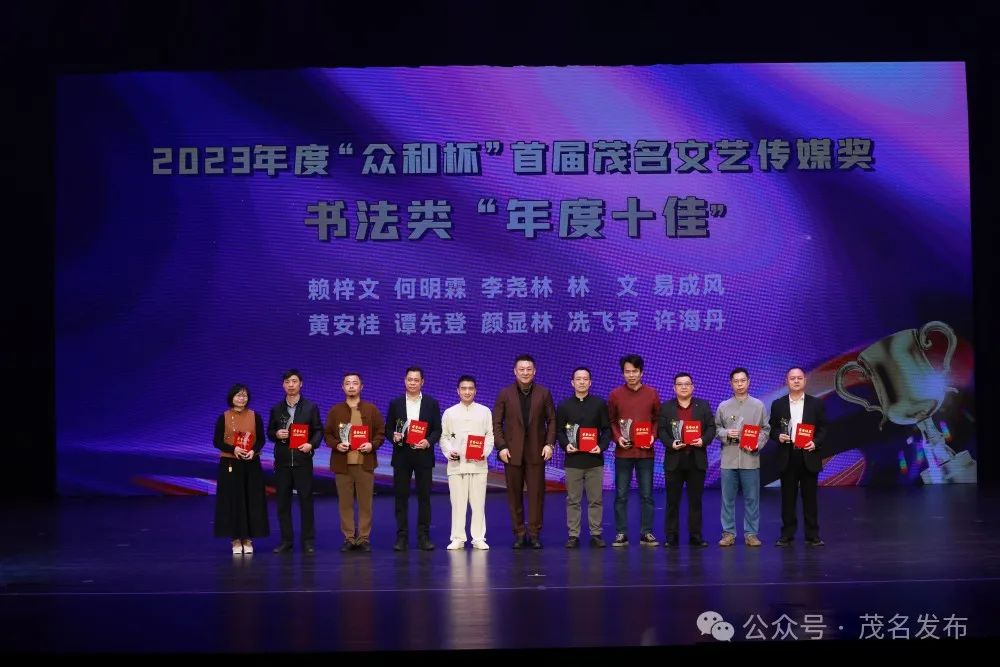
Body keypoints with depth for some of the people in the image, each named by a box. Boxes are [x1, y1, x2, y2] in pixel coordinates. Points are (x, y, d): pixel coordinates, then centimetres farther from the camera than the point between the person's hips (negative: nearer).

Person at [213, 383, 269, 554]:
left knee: (252, 501, 1)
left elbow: (261, 439, 5)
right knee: (232, 501, 0)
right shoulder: (223, 418, -2)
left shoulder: (255, 417, 2)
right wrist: (234, 449, -17)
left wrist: (253, 451, -15)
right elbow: (217, 441, -2)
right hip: (230, 464, -1)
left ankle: (248, 539, 11)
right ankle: (236, 540, 8)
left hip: (251, 465, 1)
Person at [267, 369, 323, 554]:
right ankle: (286, 540, 12)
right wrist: (276, 434, -8)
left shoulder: (310, 407, 3)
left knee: (306, 500, -1)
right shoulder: (276, 409, 10)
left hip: (303, 460, -2)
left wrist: (311, 444, -14)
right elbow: (269, 432, 13)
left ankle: (308, 541, 6)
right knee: (283, 501, 4)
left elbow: (318, 430, 3)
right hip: (282, 461, 2)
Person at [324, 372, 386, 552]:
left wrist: (372, 444, -10)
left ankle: (364, 538, 7)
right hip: (342, 463, 1)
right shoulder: (335, 411, 9)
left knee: (365, 502, 0)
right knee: (345, 503, 1)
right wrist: (336, 445, -10)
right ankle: (348, 538, 8)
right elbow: (328, 434, 9)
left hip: (365, 462, -1)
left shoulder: (371, 409, 8)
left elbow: (381, 432, 7)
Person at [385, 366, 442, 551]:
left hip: (423, 455, 0)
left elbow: (437, 429, 3)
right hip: (401, 456, 0)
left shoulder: (432, 404, 4)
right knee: (401, 497, 2)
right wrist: (394, 436, -14)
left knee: (424, 496, 2)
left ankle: (423, 536, 9)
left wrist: (429, 441, -15)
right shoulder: (395, 403, 5)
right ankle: (402, 536, 7)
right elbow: (388, 428, 7)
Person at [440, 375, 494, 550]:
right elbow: (444, 437, 10)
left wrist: (485, 452, -8)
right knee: (457, 502, 1)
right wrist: (449, 453, -7)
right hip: (456, 463, 0)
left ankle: (478, 538, 6)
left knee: (478, 502, -1)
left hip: (478, 463, 0)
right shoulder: (449, 413, 10)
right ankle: (458, 538, 7)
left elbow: (490, 435, 7)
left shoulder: (484, 411, 10)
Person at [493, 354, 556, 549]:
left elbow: (551, 420, 7)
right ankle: (519, 534, 10)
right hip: (512, 452, 0)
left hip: (536, 452, 0)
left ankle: (534, 533, 6)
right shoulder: (505, 394, 3)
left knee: (536, 493, -1)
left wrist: (549, 443, -4)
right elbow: (496, 423, 3)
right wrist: (501, 447, -7)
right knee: (514, 494, 3)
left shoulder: (544, 393, 5)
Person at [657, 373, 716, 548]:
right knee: (672, 500, 2)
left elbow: (711, 428, 6)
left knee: (695, 500, 5)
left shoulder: (703, 406, 9)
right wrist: (670, 443, -15)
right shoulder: (666, 407, 6)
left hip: (697, 460, 1)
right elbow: (661, 430, 1)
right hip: (674, 459, -1)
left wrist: (703, 440, -12)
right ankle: (671, 536, 7)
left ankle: (695, 535, 11)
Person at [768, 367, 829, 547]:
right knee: (788, 497, 4)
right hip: (787, 457, 1)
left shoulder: (816, 404, 5)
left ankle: (812, 535, 9)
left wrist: (815, 443, -13)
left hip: (809, 456, -1)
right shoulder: (778, 404, 7)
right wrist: (778, 436, -12)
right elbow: (772, 429, 8)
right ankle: (787, 534, 10)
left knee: (810, 497, 3)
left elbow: (823, 429, 4)